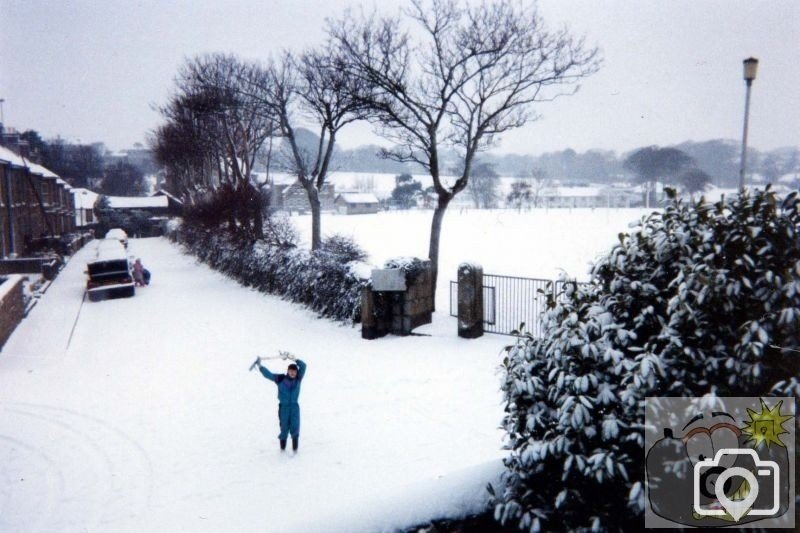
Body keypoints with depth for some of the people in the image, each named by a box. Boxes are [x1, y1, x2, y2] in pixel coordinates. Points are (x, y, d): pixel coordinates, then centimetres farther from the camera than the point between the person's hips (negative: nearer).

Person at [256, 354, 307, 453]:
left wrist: (293, 359, -21)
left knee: (295, 426, -9)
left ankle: (295, 447, 1)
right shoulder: (280, 379, -4)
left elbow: (303, 366, -12)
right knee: (284, 427, 1)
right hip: (283, 407, -1)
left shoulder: (298, 379, -1)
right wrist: (260, 367, -20)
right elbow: (268, 374, -9)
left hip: (294, 406, 1)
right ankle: (282, 447, 20)